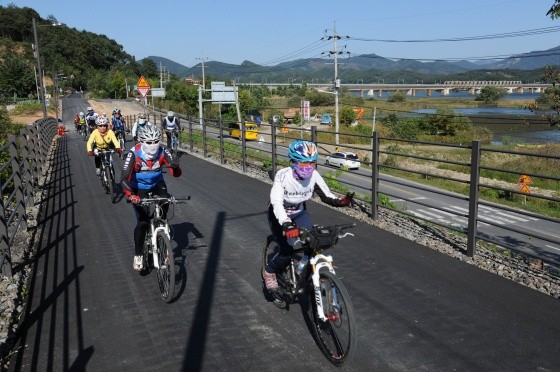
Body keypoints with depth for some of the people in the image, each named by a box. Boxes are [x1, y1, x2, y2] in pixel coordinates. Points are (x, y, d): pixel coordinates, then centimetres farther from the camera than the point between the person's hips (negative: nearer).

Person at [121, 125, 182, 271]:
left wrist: (174, 165, -49)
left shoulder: (163, 152, -22)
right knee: (142, 222, -11)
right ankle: (137, 255, 8)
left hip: (157, 184, 2)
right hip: (139, 189, -2)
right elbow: (124, 178, -35)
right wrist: (130, 195, -53)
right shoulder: (134, 154, -29)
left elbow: (177, 173, -24)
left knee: (165, 201, -30)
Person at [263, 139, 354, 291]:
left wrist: (340, 201, -36)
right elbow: (276, 203, -43)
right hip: (279, 215, -4)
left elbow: (327, 196, -14)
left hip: (299, 213, 4)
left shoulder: (314, 175, -21)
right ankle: (269, 272, 12)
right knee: (288, 250, -18)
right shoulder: (283, 175, -33)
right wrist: (287, 225, -59)